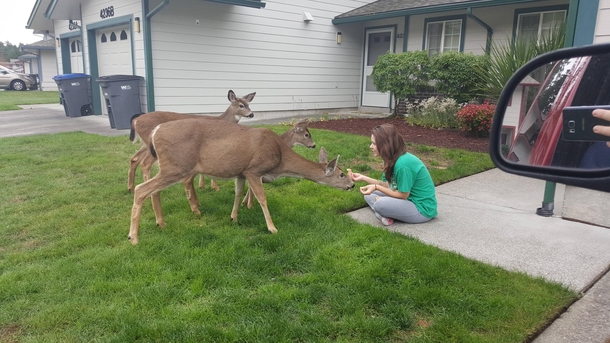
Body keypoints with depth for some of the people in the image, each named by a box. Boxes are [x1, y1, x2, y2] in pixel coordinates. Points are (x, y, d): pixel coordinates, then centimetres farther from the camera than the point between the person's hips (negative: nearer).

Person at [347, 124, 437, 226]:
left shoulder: (403, 164, -28)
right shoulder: (392, 159, 0)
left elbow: (402, 195, -21)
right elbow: (387, 184, 7)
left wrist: (376, 187, -18)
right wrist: (363, 177, 3)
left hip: (422, 209, -10)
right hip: (408, 198, 10)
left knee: (380, 204, -33)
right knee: (369, 194, 7)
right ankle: (384, 215, -13)